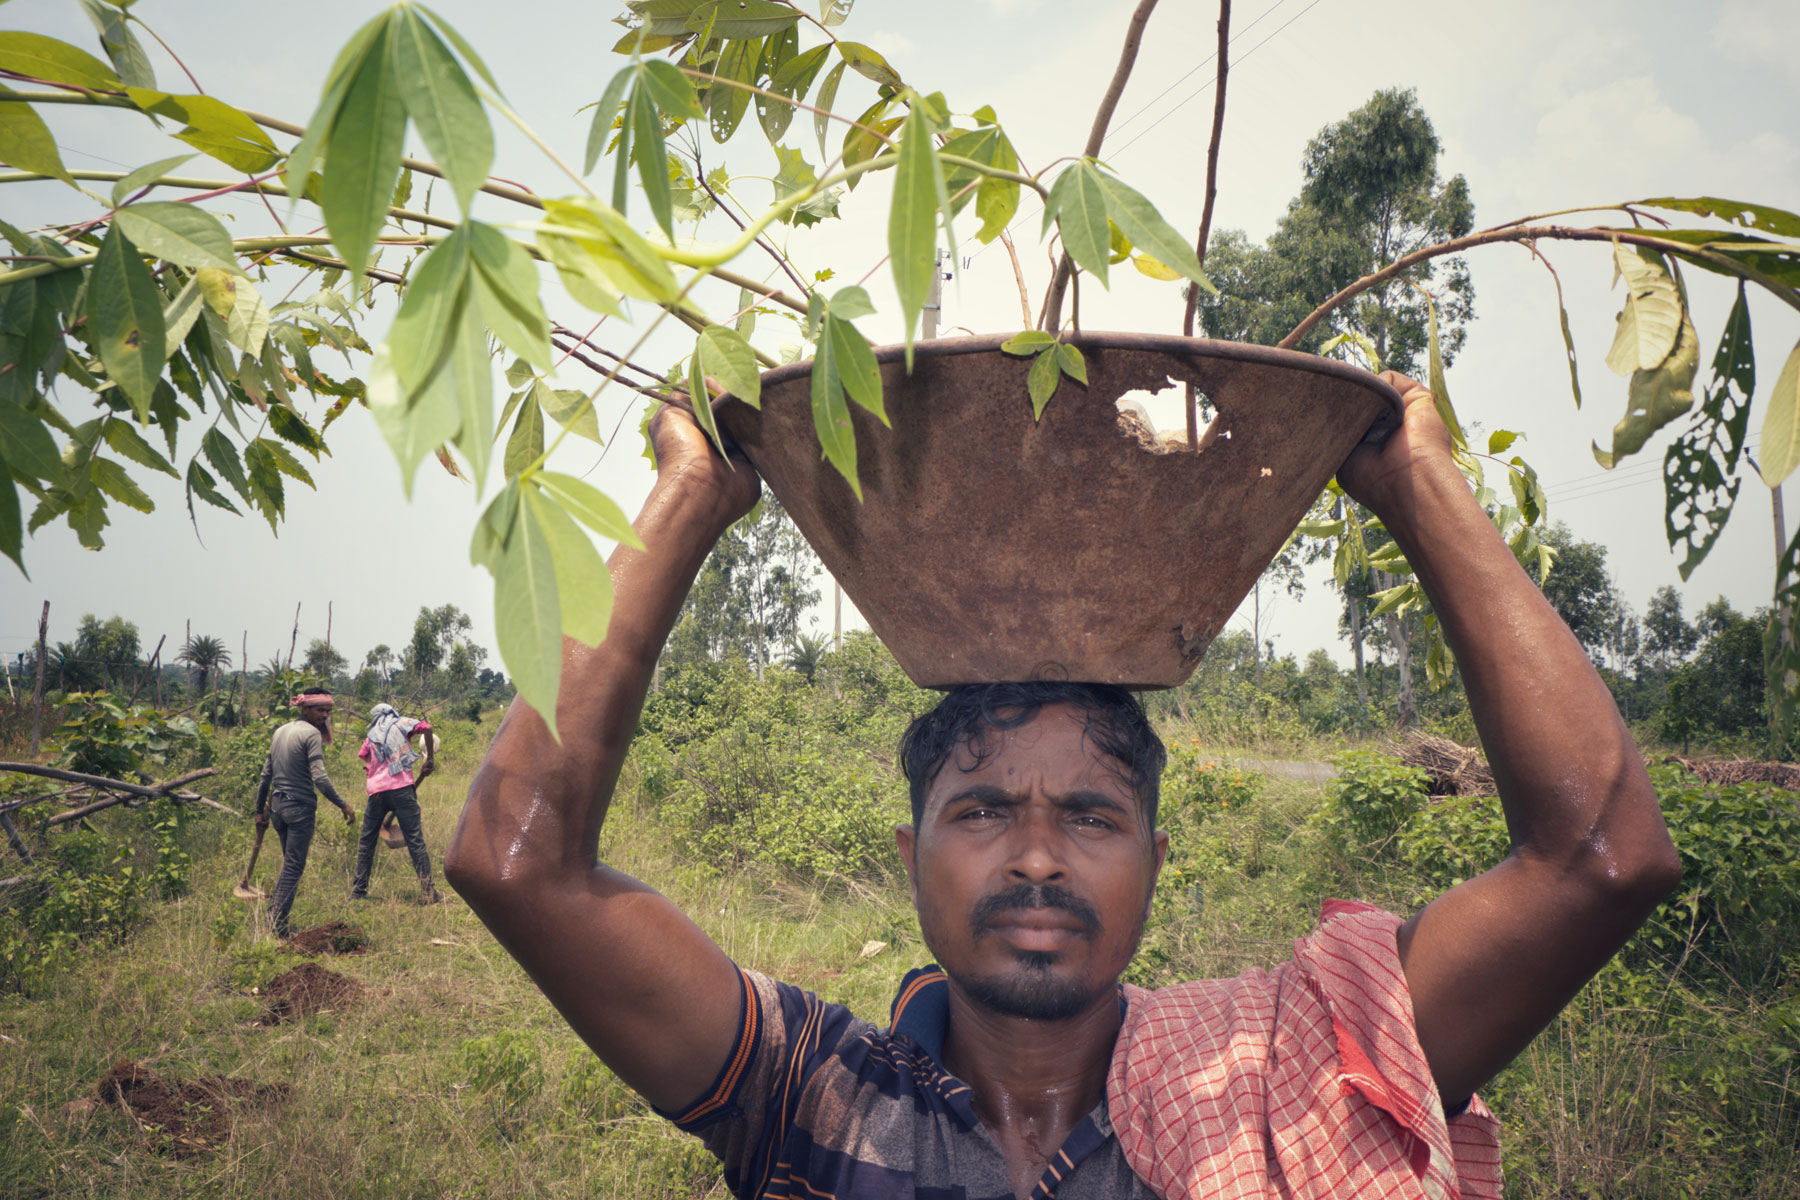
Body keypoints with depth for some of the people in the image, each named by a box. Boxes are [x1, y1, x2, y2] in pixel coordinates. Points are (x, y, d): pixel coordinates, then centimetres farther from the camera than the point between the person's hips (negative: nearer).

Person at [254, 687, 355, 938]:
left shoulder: (280, 732, 13)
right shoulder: (311, 734, -11)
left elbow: (265, 775, 16)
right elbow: (319, 778, -21)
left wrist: (260, 810, 21)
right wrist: (342, 805, -16)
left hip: (277, 805, 8)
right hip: (300, 807, -8)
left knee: (289, 864, 19)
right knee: (293, 867, -3)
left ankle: (273, 918, 19)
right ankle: (278, 926, -5)